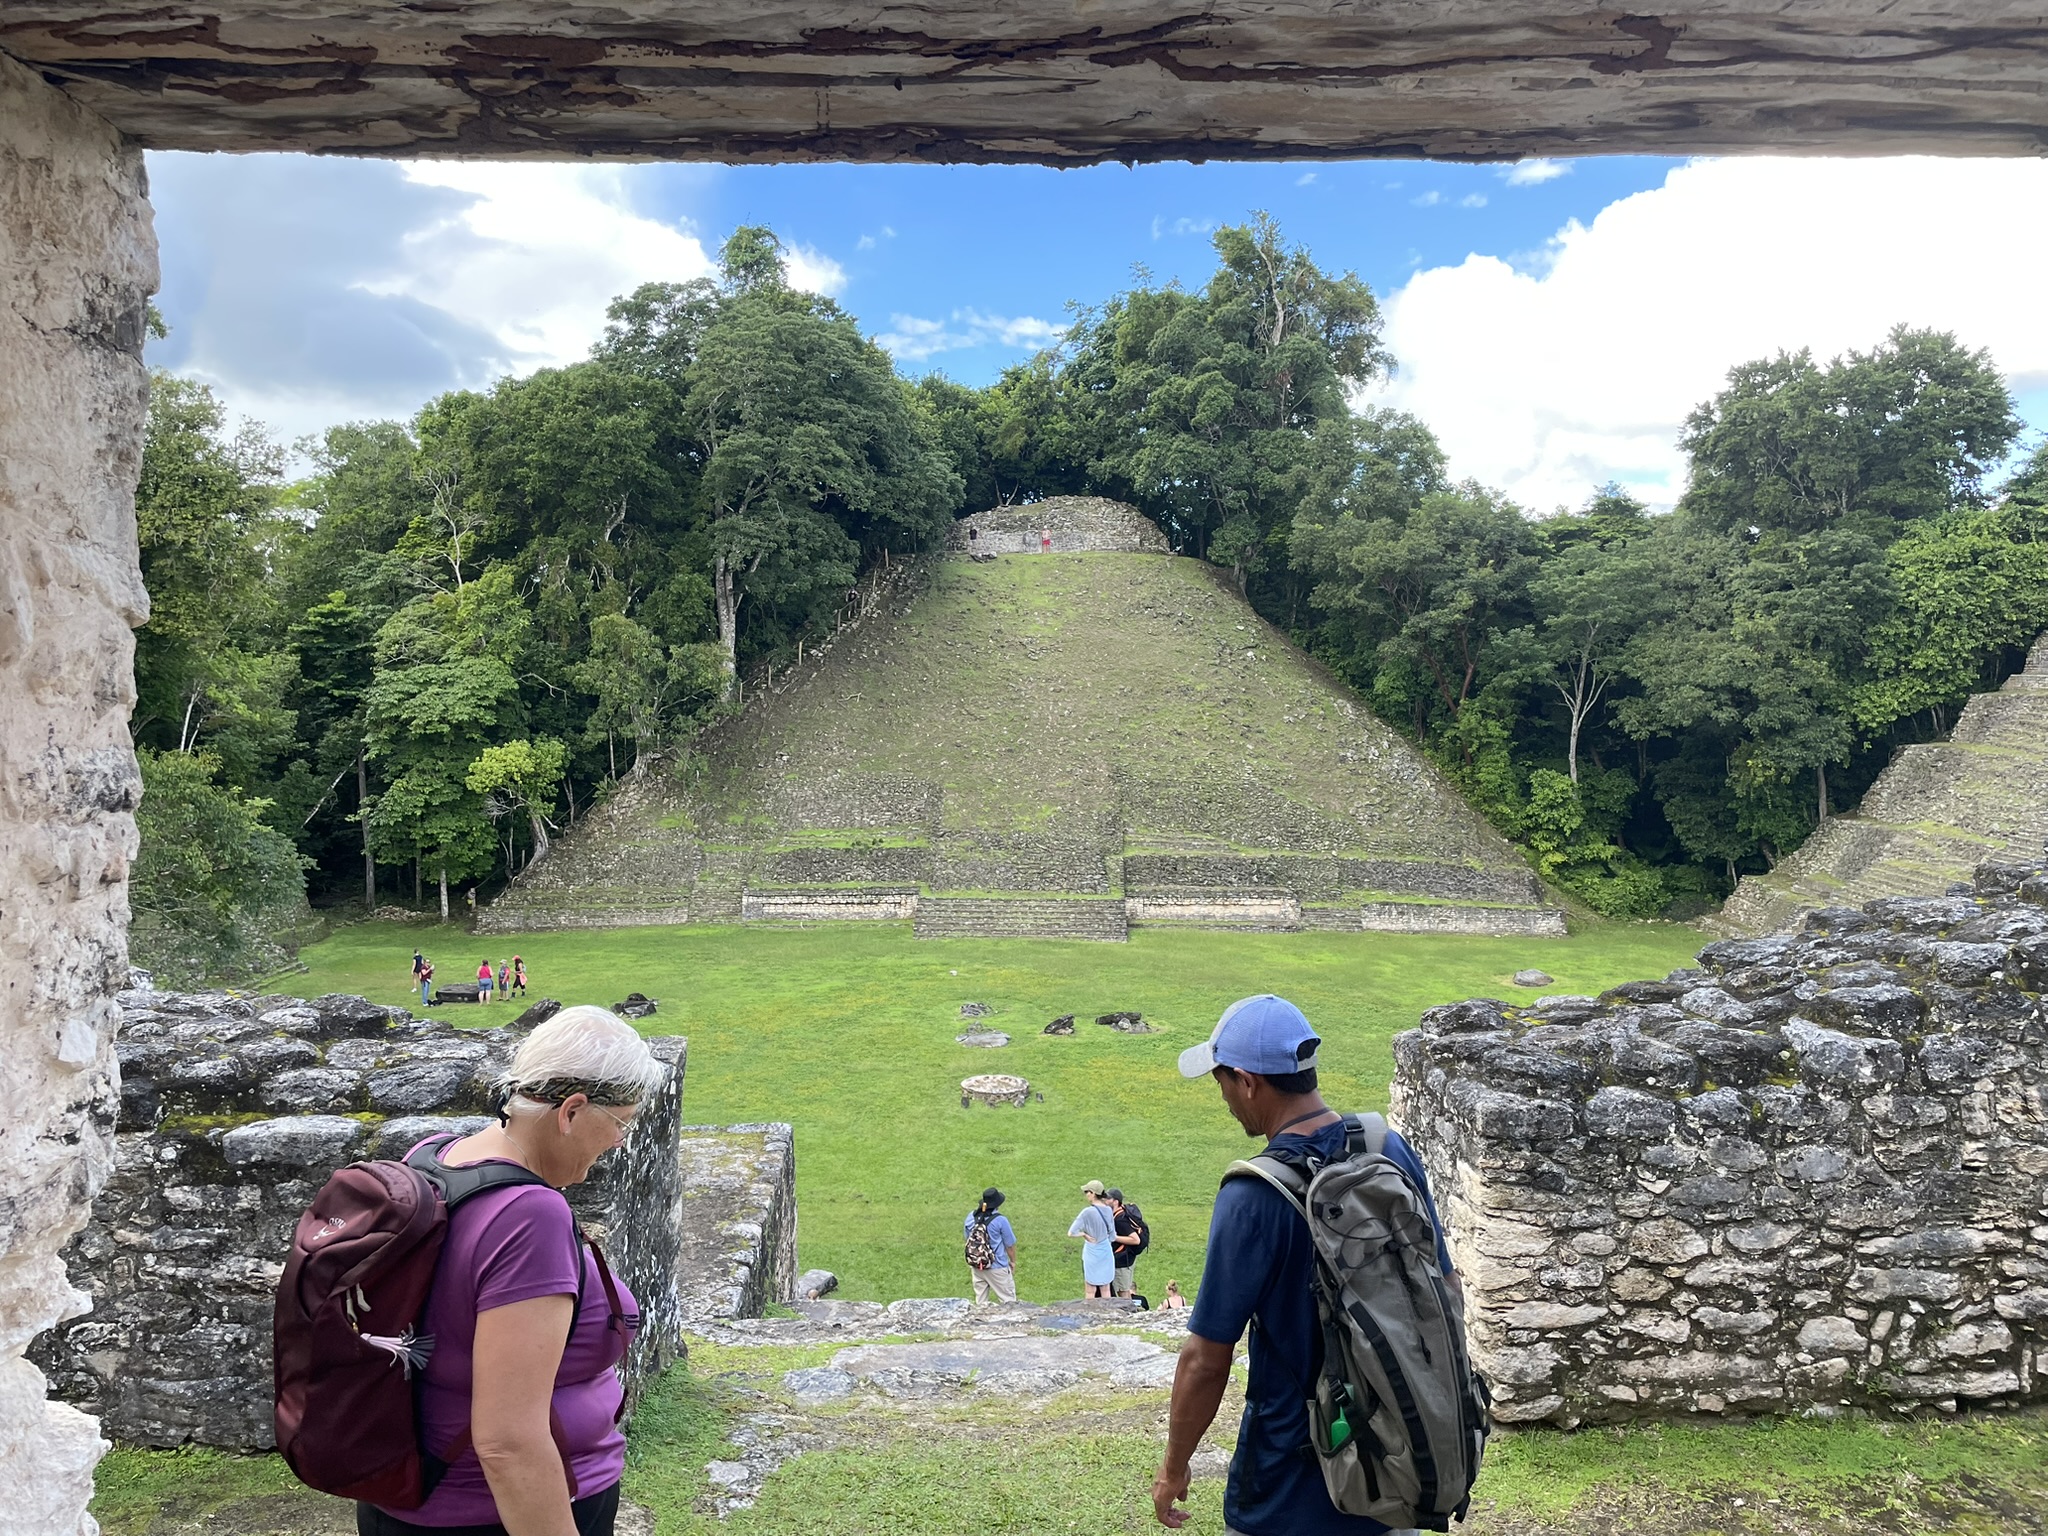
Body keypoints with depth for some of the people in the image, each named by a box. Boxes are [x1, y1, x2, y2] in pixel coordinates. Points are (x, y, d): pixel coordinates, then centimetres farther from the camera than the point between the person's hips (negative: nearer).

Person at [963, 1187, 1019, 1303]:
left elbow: (967, 1240, 9)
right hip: (997, 1268, -5)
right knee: (1008, 1300, 7)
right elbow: (1010, 1245, -8)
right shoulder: (1000, 1221, -19)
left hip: (976, 1266, 5)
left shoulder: (971, 1217, -3)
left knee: (980, 1302, 17)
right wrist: (1013, 1261, 10)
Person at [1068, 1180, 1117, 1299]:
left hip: (1092, 1253, -5)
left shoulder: (1088, 1212, -19)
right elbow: (1112, 1237, 7)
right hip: (1106, 1252, 5)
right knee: (1105, 1290, 14)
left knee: (1090, 1291, 6)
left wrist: (1084, 1235, -8)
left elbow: (1071, 1233, -22)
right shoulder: (1108, 1210, -2)